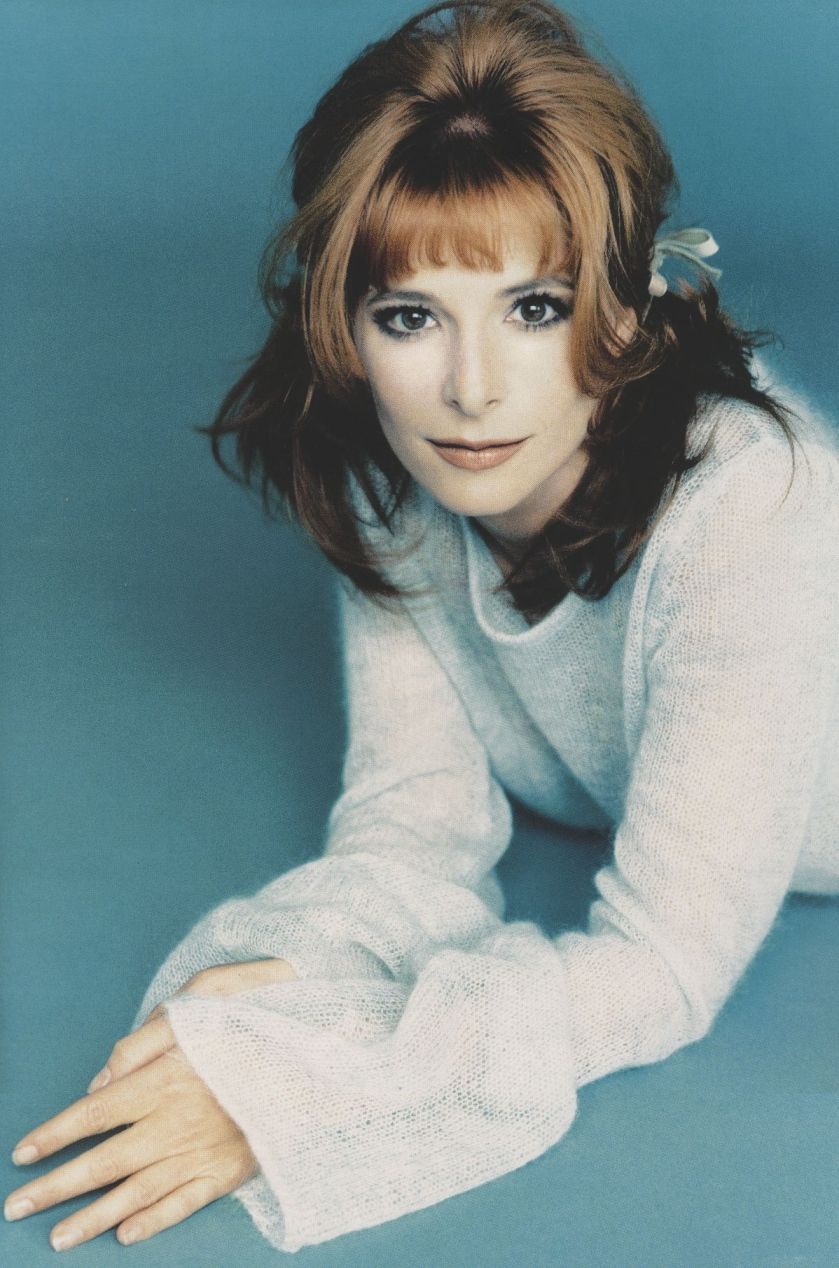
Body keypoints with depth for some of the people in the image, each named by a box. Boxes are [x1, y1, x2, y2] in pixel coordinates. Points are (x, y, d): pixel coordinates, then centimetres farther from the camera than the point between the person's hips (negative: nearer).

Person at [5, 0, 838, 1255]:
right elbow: (417, 815, -18)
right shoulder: (386, 471, -22)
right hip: (613, 809, 4)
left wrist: (284, 1075, -40)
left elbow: (665, 965, -35)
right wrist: (275, 982, -36)